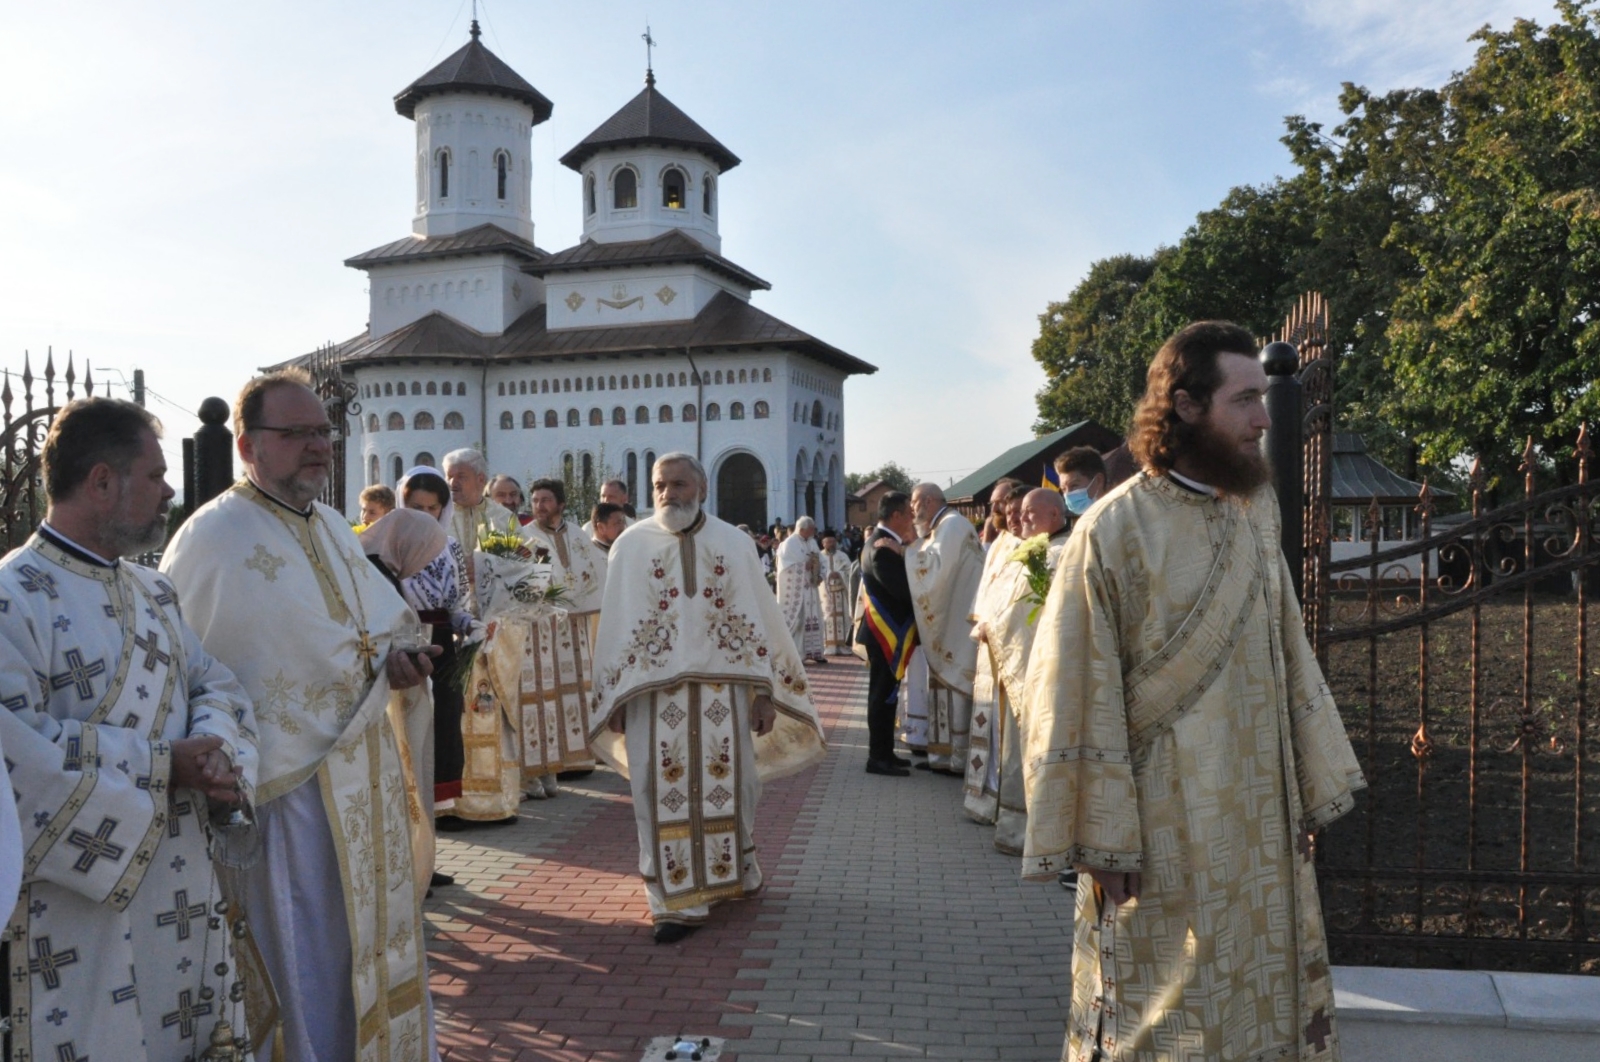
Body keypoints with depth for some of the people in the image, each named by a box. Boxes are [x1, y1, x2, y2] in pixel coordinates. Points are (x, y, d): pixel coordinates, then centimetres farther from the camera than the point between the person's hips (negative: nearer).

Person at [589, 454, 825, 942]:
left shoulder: (734, 543, 4)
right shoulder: (631, 545, 0)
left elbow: (758, 618, 4)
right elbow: (616, 625, 2)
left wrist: (764, 692, -1)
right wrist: (615, 700, -1)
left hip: (722, 688, 1)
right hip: (655, 691, -1)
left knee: (729, 786, 9)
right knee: (665, 794, 0)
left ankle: (735, 873, 32)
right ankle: (679, 902, 8)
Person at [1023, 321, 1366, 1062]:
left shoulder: (1256, 515, 3)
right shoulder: (1115, 531, -16)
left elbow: (1287, 658, 9)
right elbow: (1080, 696, -14)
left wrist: (1311, 788, 9)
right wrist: (1103, 838, -12)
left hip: (1263, 822, 6)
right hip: (1162, 830, -6)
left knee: (1272, 1000, 18)